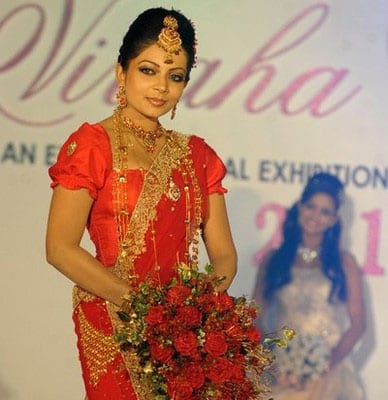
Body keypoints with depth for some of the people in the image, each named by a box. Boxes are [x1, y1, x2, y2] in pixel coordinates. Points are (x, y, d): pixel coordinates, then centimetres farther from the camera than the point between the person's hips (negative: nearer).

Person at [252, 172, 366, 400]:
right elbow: (256, 319, 5)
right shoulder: (273, 260, 8)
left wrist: (328, 365, -9)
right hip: (282, 372, 1)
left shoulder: (344, 262, 5)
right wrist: (270, 365, -8)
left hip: (329, 372, -1)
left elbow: (358, 323, 1)